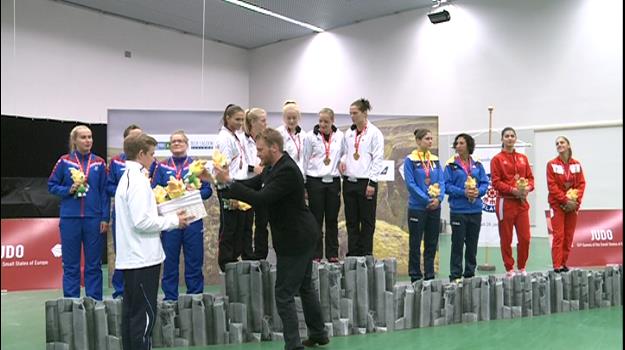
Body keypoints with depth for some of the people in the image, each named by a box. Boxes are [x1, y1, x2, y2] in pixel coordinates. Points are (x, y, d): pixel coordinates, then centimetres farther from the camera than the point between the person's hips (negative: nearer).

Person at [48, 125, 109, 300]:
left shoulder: (99, 163, 4)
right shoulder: (64, 161, 2)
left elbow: (104, 192, 4)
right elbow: (52, 185, 9)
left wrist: (105, 218, -1)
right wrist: (68, 190, -10)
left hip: (94, 219, 1)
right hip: (70, 218, 0)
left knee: (94, 264, 6)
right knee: (70, 265, 6)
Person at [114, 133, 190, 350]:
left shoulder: (127, 177, 15)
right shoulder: (138, 180, -16)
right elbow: (142, 222, -22)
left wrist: (167, 218, 9)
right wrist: (174, 221, -12)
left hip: (131, 258, 10)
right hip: (143, 258, -10)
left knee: (131, 312, 14)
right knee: (144, 315, -2)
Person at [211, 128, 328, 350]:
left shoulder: (287, 171, -24)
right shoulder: (274, 167, 7)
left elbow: (261, 199, -31)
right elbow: (252, 185, 8)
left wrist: (229, 182, -27)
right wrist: (221, 180, -3)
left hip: (295, 239, -10)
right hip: (300, 235, 10)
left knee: (284, 294, -3)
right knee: (305, 287, 21)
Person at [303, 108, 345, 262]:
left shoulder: (340, 136, 3)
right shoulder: (311, 136, -2)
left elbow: (343, 156, 12)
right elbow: (305, 160, 2)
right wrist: (303, 183, 1)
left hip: (333, 180, 2)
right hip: (315, 180, -2)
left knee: (332, 219, 7)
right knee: (316, 219, 2)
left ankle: (332, 254, 16)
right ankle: (316, 254, 10)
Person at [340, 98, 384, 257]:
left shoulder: (374, 132, -3)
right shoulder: (348, 133, 13)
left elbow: (378, 159, -7)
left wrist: (372, 182, -13)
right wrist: (342, 161, 0)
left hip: (366, 182, -5)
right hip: (349, 182, 5)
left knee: (367, 222, 3)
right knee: (351, 221, 9)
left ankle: (366, 255, 11)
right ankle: (352, 254, 17)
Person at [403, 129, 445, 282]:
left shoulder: (435, 160, 9)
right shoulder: (410, 160, -6)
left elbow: (441, 181, 6)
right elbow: (410, 184, -12)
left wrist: (439, 198, -11)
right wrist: (427, 200, -17)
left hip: (435, 208, 5)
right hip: (417, 207, -5)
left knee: (432, 243, 10)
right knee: (415, 244, 3)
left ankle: (430, 276, 20)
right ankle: (415, 276, 13)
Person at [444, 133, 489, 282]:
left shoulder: (477, 165, 9)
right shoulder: (451, 164, -2)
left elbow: (485, 183, 8)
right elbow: (447, 186, -7)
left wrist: (478, 191, -13)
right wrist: (463, 192, -18)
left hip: (475, 209, 4)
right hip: (458, 210, -4)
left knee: (472, 243, 11)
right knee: (457, 243, 1)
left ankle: (470, 274, 23)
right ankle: (455, 275, 9)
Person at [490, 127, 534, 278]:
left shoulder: (523, 158, 13)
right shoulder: (497, 159, -1)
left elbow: (530, 177, 13)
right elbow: (496, 182, -8)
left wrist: (527, 188, -8)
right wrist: (513, 190, -18)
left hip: (522, 202, 4)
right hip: (505, 202, -4)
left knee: (525, 237, 2)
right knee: (506, 239, 2)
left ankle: (522, 267, 18)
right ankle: (509, 269, 14)